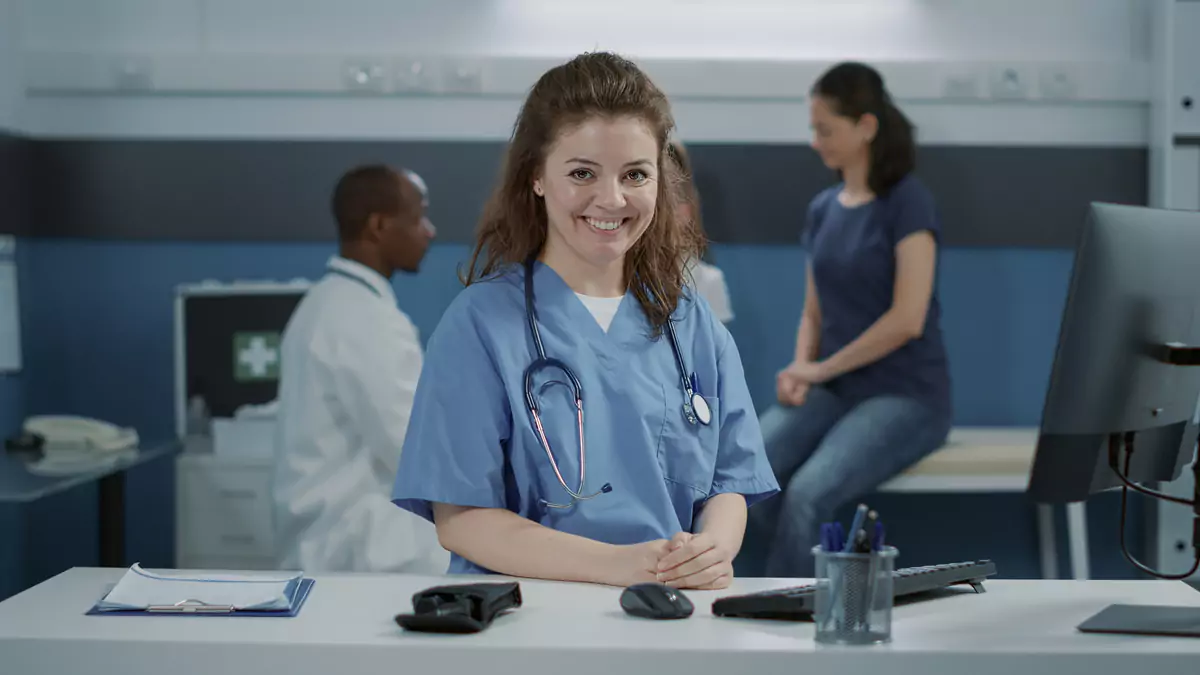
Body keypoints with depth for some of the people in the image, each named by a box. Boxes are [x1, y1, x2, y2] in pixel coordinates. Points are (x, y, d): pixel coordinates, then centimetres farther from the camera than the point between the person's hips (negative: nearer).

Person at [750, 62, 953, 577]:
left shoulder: (908, 202, -9)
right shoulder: (823, 208, 12)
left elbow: (907, 319, -17)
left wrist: (819, 369, -11)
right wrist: (800, 372, -3)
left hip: (905, 396, -6)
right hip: (834, 391, 6)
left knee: (807, 494, -33)